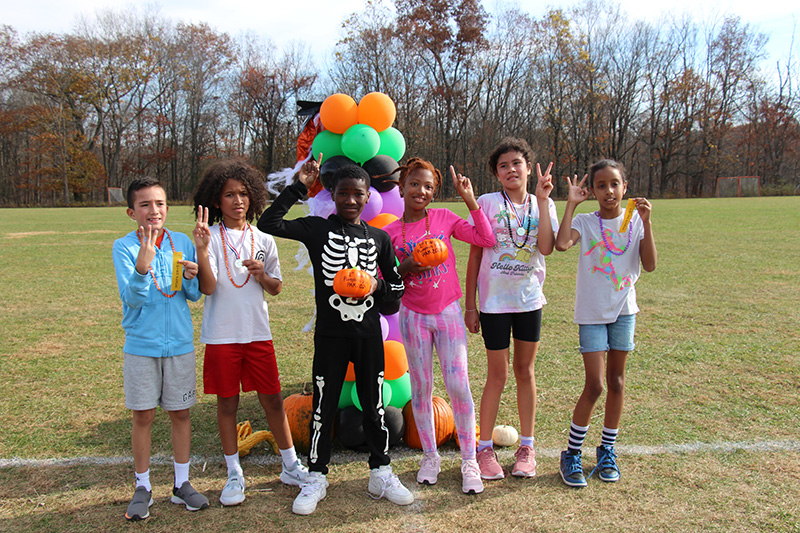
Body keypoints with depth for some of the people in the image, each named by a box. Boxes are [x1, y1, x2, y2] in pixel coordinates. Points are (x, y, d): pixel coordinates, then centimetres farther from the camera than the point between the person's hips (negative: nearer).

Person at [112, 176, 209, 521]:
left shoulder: (182, 243, 1)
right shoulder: (124, 247, -6)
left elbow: (195, 296, 4)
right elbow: (132, 299, -16)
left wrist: (191, 278, -17)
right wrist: (142, 268, -34)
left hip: (179, 343, 2)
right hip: (141, 346, -2)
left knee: (180, 413, 10)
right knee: (143, 416, 6)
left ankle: (182, 483, 24)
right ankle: (143, 488, 23)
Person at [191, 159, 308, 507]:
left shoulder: (263, 240, 5)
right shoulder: (211, 238, -4)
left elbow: (276, 288, 11)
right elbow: (207, 287, -15)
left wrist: (262, 274, -10)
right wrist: (202, 250, -28)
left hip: (258, 333, 2)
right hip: (222, 335, -2)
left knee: (272, 399, 8)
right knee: (227, 403, 8)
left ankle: (290, 466, 24)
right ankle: (234, 475, 23)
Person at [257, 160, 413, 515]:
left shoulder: (379, 237, 6)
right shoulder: (317, 229, -2)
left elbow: (397, 287, 10)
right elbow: (268, 224, -15)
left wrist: (376, 285, -12)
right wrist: (299, 187, -13)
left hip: (368, 333, 2)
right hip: (330, 333, -2)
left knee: (374, 403, 11)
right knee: (324, 404, 7)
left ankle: (380, 473, 27)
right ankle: (316, 477, 22)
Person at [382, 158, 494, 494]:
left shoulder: (444, 219, -1)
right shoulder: (389, 233, -1)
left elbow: (487, 239, -8)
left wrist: (470, 199, -11)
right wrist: (405, 268, -16)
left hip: (448, 312, -1)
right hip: (414, 317, 1)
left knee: (458, 385, -2)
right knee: (421, 388, 9)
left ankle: (469, 461, 12)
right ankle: (430, 456, 26)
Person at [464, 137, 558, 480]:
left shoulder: (543, 205, 4)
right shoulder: (487, 203, -3)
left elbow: (546, 248, -15)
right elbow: (474, 256, -2)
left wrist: (542, 200, -15)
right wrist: (470, 304, -4)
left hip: (529, 299, 3)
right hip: (494, 300, -2)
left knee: (525, 370, 11)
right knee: (497, 374, 2)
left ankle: (526, 446, 24)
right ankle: (485, 448, 16)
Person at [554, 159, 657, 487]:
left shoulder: (635, 221, 1)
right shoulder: (585, 222, -4)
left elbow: (650, 265, -9)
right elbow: (561, 244, -26)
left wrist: (645, 221, -16)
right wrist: (571, 203, -19)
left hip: (623, 310, 3)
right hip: (591, 312, -3)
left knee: (616, 379, 10)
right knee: (594, 385, -5)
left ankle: (607, 449, 26)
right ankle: (571, 453, 10)